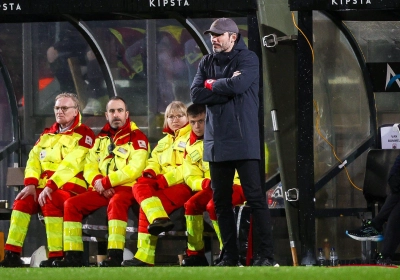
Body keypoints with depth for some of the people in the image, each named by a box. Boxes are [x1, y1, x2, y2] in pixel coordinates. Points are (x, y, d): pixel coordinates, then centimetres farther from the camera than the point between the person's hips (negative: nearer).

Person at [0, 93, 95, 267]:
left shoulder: (84, 134, -4)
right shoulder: (47, 135, 19)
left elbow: (71, 164, -16)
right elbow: (34, 159, 11)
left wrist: (51, 186, -25)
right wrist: (31, 184, -8)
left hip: (71, 187, -6)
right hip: (44, 187, 6)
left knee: (50, 203, -34)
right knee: (22, 201, -19)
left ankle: (56, 257, -31)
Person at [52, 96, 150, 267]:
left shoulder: (137, 137, -2)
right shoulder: (101, 138, 19)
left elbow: (135, 168, -14)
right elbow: (89, 166, 14)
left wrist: (106, 182, -16)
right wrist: (98, 182, -9)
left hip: (127, 188, -6)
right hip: (102, 190, 6)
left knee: (115, 203, -39)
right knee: (71, 205, -13)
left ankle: (115, 256, -44)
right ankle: (73, 256, -15)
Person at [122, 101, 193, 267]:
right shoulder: (164, 142, 28)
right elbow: (154, 161, 26)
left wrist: (165, 179, -18)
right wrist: (150, 172, 0)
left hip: (184, 186, -7)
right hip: (162, 184, 7)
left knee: (145, 208, -25)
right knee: (139, 186, -26)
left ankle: (146, 256, -29)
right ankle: (159, 220, -48)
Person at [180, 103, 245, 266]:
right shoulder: (191, 148, 13)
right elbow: (192, 179, 9)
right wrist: (206, 184, -13)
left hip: (237, 184, -5)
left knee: (213, 205, -30)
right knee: (191, 204, -18)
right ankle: (195, 254, -9)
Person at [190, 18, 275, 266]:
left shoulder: (248, 59, -3)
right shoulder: (207, 63, 12)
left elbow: (238, 85, -20)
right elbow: (196, 95, -1)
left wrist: (212, 85, -4)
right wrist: (227, 87, -10)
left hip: (244, 141, -5)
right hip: (217, 141, 6)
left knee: (255, 197, -6)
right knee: (221, 201, 6)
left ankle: (266, 253, -6)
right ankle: (230, 255, 11)